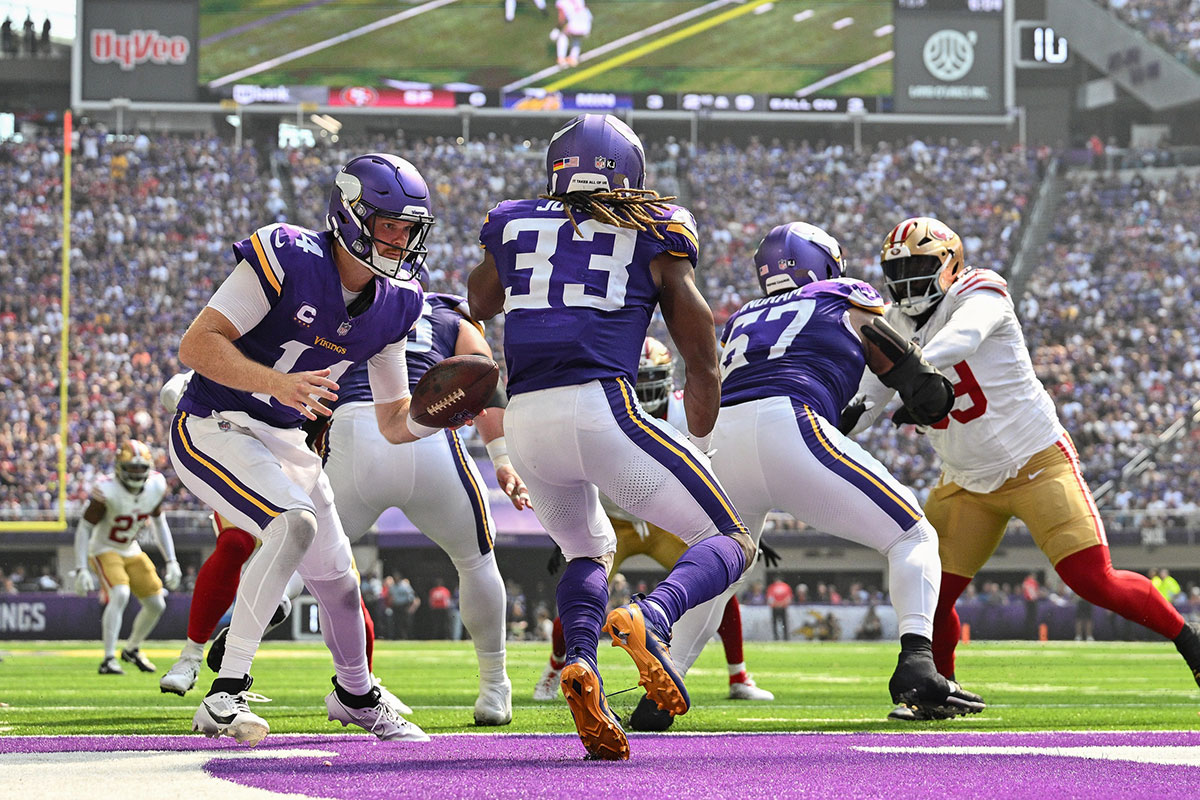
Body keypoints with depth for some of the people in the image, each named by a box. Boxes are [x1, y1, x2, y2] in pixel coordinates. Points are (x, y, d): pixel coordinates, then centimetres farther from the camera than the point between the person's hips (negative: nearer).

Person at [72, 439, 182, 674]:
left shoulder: (156, 486, -10)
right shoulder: (107, 490, -27)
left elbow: (159, 522, 6)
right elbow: (84, 528, -20)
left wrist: (171, 561, 4)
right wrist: (81, 569, -26)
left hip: (132, 551, 6)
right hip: (105, 550, -6)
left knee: (156, 605, 5)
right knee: (120, 595, -29)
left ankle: (132, 649, 30)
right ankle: (108, 660, -26)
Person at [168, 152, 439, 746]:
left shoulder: (395, 305, 0)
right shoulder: (287, 258, -21)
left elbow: (394, 423, 6)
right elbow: (196, 344, -22)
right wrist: (277, 382, -35)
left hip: (284, 443, 7)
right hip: (212, 429, -7)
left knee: (336, 581, 13)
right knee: (296, 522, -31)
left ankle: (354, 695, 45)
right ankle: (225, 696, -30)